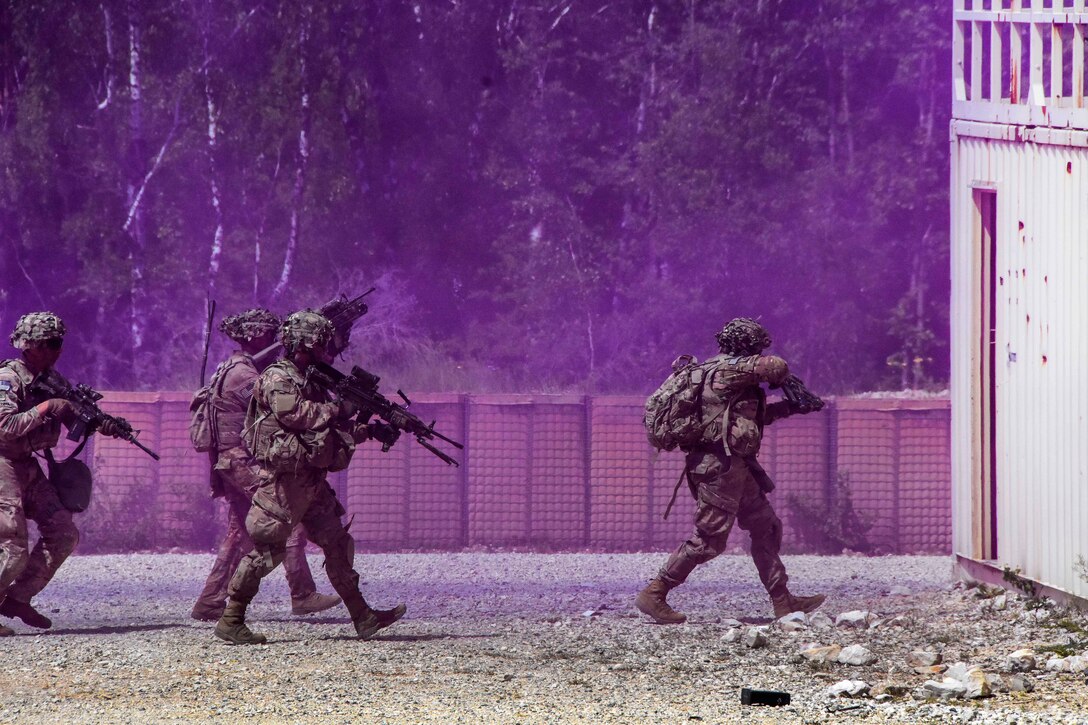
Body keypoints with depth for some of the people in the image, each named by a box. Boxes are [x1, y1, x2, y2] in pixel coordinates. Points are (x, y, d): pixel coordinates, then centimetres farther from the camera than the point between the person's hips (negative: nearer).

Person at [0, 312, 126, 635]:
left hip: (28, 466, 9)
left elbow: (75, 415, 15)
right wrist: (45, 408, -27)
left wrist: (103, 424, -6)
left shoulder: (51, 379, 9)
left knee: (63, 534, 5)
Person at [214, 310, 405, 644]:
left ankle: (363, 617, 12)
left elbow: (335, 426, 22)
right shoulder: (277, 379, -9)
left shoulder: (314, 381, 18)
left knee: (337, 542, 8)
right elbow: (293, 413, -26)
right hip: (282, 481, -9)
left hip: (312, 481, 9)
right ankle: (230, 621, -2)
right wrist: (337, 409, -17)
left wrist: (369, 429, 8)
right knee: (266, 549, -8)